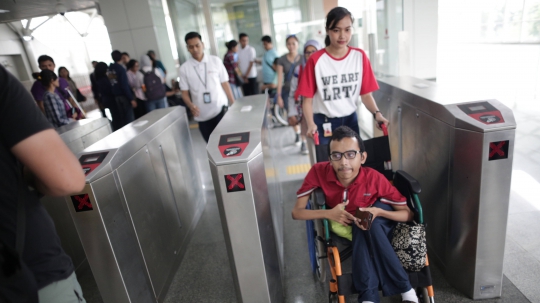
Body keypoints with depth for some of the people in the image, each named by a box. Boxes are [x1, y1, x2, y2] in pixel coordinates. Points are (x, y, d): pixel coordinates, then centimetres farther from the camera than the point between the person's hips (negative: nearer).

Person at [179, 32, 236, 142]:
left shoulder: (215, 61, -1)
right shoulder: (184, 68, 0)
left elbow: (225, 84, 3)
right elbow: (184, 92, 4)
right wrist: (191, 105, -16)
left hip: (220, 110, -1)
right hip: (202, 115, 1)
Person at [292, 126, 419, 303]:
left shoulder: (374, 178, -30)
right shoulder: (319, 172, -29)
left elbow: (408, 214, -21)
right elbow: (296, 212, -23)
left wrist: (377, 212, -40)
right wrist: (328, 213, -39)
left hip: (380, 217, 0)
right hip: (345, 225, 1)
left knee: (368, 226, -34)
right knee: (361, 228, -33)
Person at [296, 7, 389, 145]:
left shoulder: (360, 56, -1)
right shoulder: (316, 60, -11)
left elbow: (366, 94, 0)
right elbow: (308, 99, -10)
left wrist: (377, 113, -18)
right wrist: (311, 124, -24)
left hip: (351, 119, 3)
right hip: (324, 123, -3)